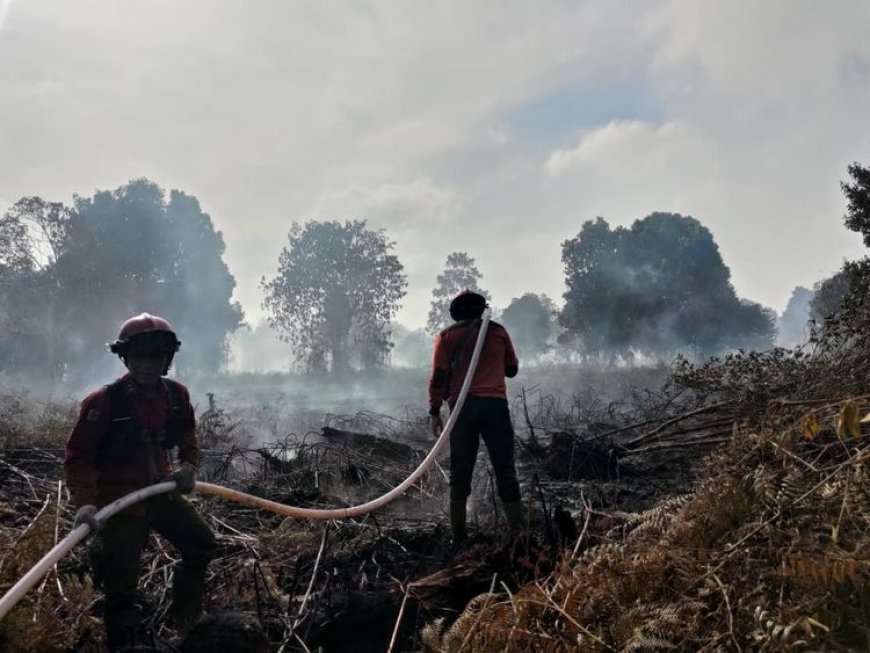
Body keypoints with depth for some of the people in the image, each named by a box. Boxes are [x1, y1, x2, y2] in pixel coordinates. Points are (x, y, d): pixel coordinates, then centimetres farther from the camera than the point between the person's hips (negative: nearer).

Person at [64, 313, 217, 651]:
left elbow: (187, 434, 14)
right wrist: (85, 502, -30)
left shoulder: (177, 394, -4)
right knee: (121, 582, -1)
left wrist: (189, 465, -3)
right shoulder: (103, 402, -21)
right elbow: (78, 456, -18)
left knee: (202, 544, 14)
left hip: (162, 491, 6)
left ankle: (189, 620, 36)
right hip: (120, 500, -6)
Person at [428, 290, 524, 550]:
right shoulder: (498, 331, 12)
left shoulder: (446, 336, 9)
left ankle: (458, 540, 7)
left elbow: (438, 376, 1)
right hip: (495, 405, 0)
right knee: (505, 473, 2)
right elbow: (512, 369, 20)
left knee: (460, 476, 6)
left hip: (462, 407, 0)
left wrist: (435, 412, 5)